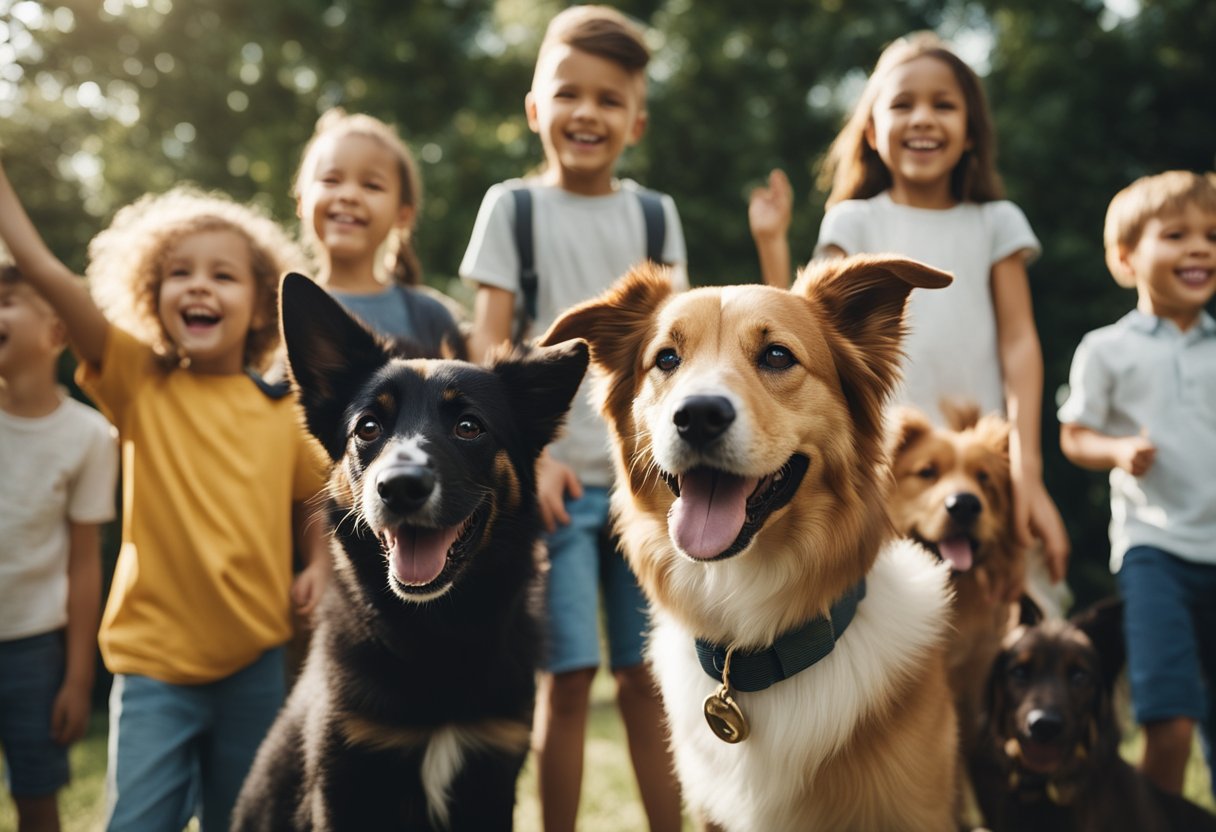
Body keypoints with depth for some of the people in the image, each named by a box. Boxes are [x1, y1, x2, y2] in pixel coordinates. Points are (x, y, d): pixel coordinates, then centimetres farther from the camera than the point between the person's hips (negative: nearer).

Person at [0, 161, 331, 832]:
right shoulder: (139, 384, -3)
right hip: (155, 660, -2)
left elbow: (313, 500, 18)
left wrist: (321, 565, -1)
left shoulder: (284, 413, 1)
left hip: (255, 662, 2)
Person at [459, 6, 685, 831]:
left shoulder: (654, 213, 10)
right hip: (559, 477, -2)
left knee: (651, 675, 5)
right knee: (568, 677, -3)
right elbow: (488, 347, -1)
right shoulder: (513, 207, 3)